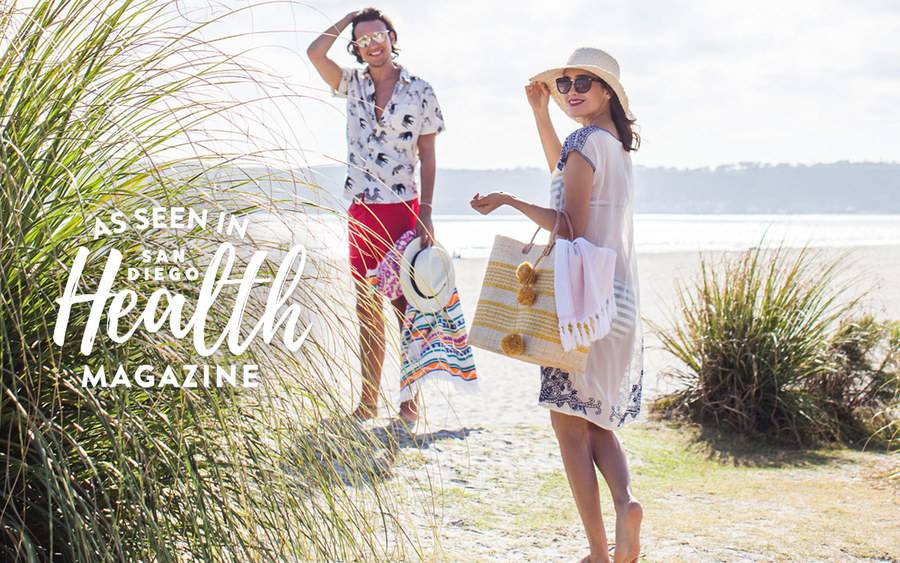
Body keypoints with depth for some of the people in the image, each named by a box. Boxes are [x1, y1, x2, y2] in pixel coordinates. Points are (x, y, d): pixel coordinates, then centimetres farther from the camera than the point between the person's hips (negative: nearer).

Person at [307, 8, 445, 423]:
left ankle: (410, 400, 7)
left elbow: (428, 160, 0)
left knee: (405, 306, -1)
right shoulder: (354, 85, 9)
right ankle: (368, 401, 13)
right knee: (366, 310, 6)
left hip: (402, 210, -3)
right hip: (361, 211, 4)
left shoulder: (420, 92, 0)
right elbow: (315, 52, -7)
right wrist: (349, 18, 2)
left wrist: (425, 214, -8)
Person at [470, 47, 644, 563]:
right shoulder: (617, 143, 15)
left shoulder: (585, 141, -13)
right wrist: (540, 112, 30)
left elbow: (570, 227, -16)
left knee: (570, 422, -2)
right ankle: (626, 500, -9)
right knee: (597, 420, 16)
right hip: (621, 299, 9)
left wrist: (510, 201, -9)